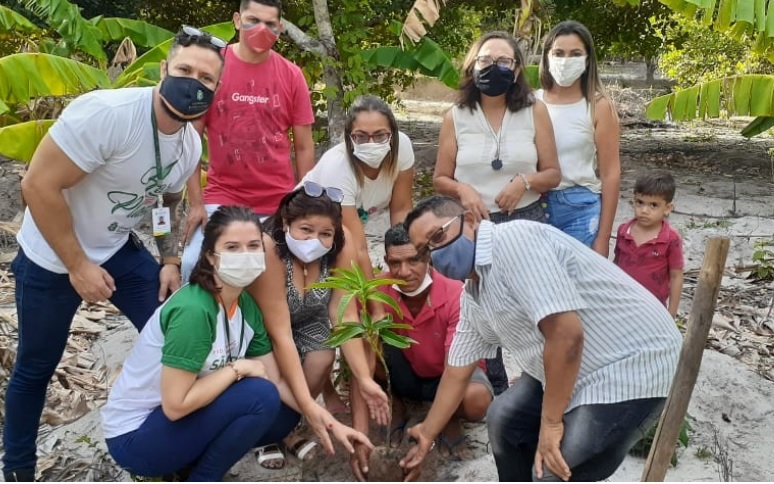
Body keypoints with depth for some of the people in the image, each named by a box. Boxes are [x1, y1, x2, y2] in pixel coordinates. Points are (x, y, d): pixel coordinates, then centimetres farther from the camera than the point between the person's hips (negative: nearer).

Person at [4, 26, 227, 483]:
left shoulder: (191, 145, -6)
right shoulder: (106, 112, -31)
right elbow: (38, 185, -28)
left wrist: (171, 261, 1)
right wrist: (78, 266, -22)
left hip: (119, 249, 6)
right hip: (52, 257, -6)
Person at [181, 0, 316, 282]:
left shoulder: (292, 75, 1)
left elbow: (304, 147, 5)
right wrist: (196, 203, -7)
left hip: (279, 204, 1)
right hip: (221, 198, -1)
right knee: (195, 266, -8)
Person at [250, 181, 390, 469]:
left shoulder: (341, 244, -27)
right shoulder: (268, 249, -37)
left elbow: (345, 314, -22)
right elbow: (280, 333, -36)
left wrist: (365, 379, -29)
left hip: (308, 320, 3)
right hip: (261, 324, -3)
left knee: (323, 360, -23)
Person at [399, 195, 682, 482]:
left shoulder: (512, 241, -23)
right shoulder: (472, 296, 8)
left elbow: (566, 335, -29)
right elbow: (457, 372, 19)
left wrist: (550, 422, -19)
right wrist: (427, 435, 26)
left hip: (633, 362, -10)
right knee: (505, 418, 18)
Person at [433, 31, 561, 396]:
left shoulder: (535, 111, -2)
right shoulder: (456, 117, -1)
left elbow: (553, 174, 1)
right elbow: (440, 180, 4)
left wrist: (525, 181, -19)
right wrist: (463, 190, -17)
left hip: (526, 223, -1)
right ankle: (494, 392, 29)